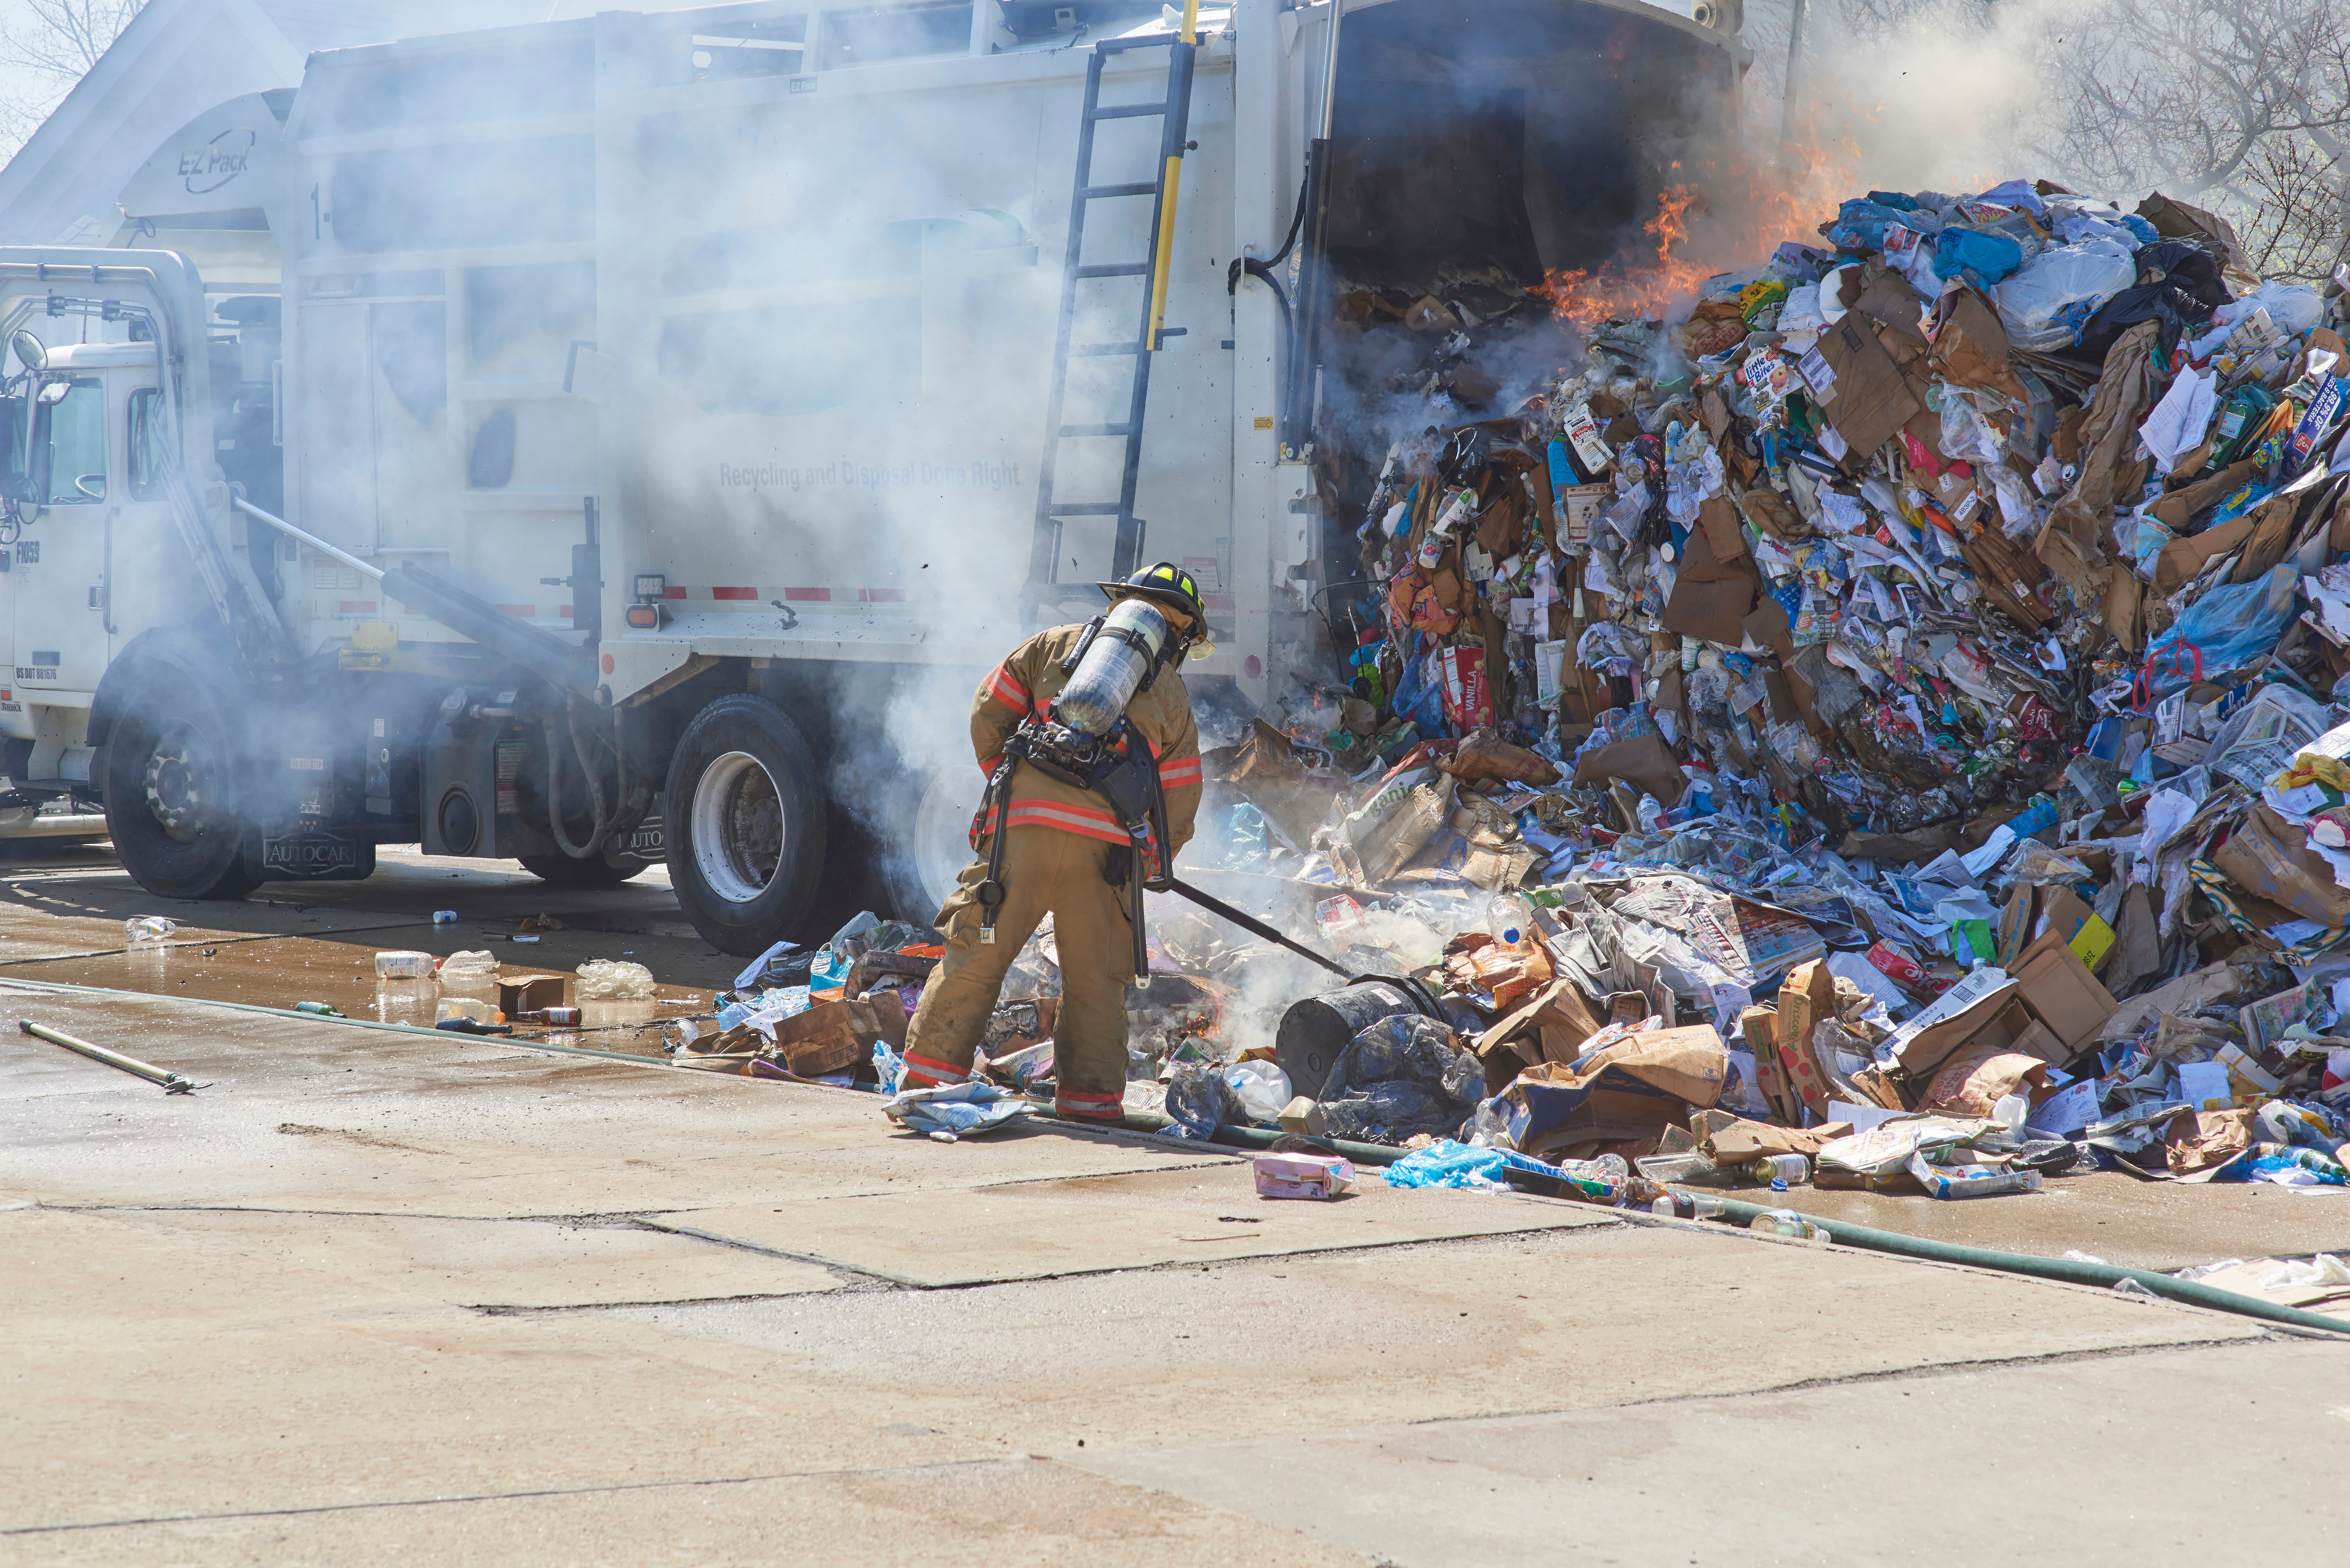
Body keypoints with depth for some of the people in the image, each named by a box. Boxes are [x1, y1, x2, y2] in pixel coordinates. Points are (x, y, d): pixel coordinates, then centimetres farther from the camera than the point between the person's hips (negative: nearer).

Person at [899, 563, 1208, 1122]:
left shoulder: (1055, 646, 15)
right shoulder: (1170, 693, 15)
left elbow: (989, 713, 12)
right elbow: (1181, 797, 13)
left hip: (1025, 825, 0)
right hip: (1105, 844, 0)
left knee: (976, 951, 3)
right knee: (1096, 976, 10)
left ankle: (930, 1075, 1)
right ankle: (1090, 1096, 10)